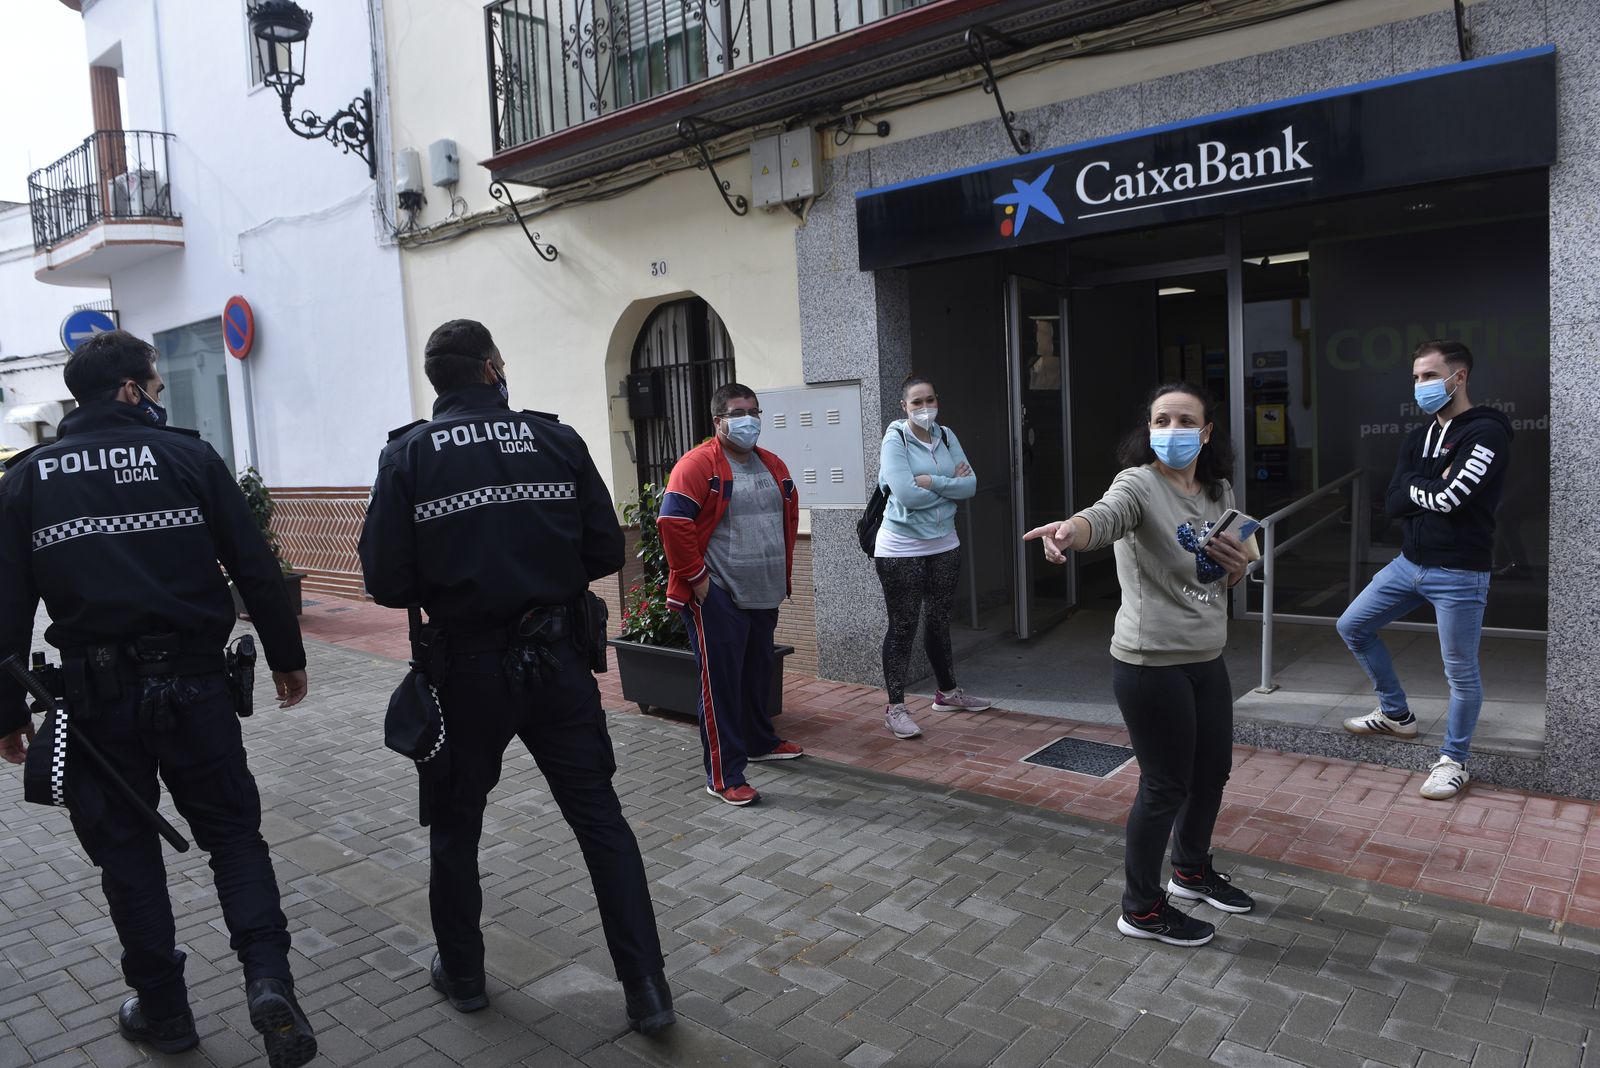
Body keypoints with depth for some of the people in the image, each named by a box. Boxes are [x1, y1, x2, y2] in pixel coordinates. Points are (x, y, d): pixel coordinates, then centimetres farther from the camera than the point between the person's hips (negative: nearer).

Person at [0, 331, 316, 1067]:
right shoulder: (188, 455, -1)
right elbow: (256, 568, -3)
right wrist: (286, 657, 7)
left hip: (97, 693, 1)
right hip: (193, 681, -1)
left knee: (125, 849, 15)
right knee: (232, 830, 11)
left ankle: (162, 1009, 25)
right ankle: (268, 977, -5)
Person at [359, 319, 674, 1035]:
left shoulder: (408, 454, -4)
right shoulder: (557, 440, -2)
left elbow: (387, 584, -8)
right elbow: (606, 552, -2)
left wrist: (446, 586, 12)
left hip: (466, 667, 0)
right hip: (557, 658, 1)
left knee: (455, 824, 21)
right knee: (600, 819, 10)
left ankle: (462, 974, 36)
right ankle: (647, 987, 13)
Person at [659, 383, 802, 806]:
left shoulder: (773, 466, 12)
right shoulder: (697, 464, -12)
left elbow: (790, 518, 21)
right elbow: (672, 521, -18)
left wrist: (784, 572, 17)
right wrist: (696, 576, -16)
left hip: (764, 595, 8)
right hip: (717, 597, -7)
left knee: (759, 673, 21)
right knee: (721, 683, -2)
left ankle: (760, 741, 41)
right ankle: (723, 776, 5)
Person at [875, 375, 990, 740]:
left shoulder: (946, 436, 5)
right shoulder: (895, 440, -12)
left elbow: (971, 485, -4)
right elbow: (907, 495, -23)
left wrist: (932, 482, -17)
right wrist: (950, 483, -12)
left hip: (943, 545, 6)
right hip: (902, 549, -6)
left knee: (939, 620, 18)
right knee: (903, 626, -1)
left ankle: (947, 692, 33)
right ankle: (895, 707, 7)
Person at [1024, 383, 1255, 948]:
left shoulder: (1220, 493, 8)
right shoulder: (1139, 484, -15)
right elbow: (1106, 516, -39)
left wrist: (1238, 563, -6)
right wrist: (1071, 529, -63)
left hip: (1207, 660, 8)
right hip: (1151, 664, -8)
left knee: (1213, 772, 21)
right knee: (1166, 785, 2)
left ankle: (1191, 870, 47)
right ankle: (1141, 908, 21)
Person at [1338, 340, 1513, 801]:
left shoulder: (1486, 432, -12)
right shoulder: (1417, 439, 11)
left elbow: (1448, 497, -24)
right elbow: (1393, 503, 0)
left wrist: (1416, 488, -5)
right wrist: (1435, 485, -13)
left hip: (1459, 574, -8)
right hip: (1409, 563, 8)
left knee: (1461, 672, 2)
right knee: (1352, 626, 13)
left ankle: (1453, 760, 20)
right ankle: (1396, 715, 28)